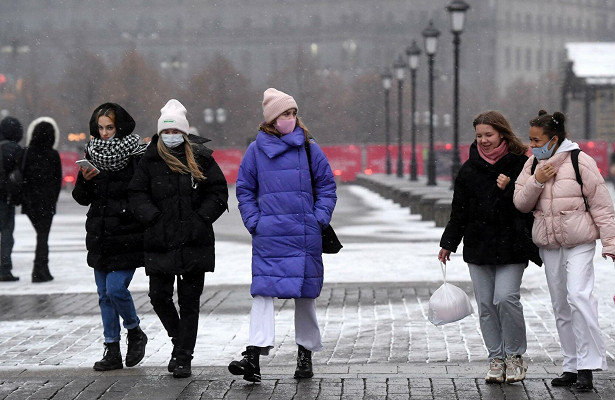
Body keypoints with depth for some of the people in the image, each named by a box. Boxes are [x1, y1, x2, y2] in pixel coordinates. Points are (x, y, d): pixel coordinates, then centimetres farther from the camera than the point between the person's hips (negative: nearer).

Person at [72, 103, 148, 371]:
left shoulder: (136, 155, -8)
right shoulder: (93, 154, 9)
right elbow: (81, 198, 11)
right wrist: (85, 180, -8)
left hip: (127, 237, -6)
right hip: (100, 237, 6)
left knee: (116, 289, -13)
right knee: (105, 295, 8)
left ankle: (135, 332, 13)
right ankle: (112, 351, 16)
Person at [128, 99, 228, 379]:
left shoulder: (200, 158, 2)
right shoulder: (150, 161, 5)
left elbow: (219, 193, 4)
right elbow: (137, 195, 6)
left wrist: (200, 219, -7)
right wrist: (154, 218, -8)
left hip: (195, 242, -1)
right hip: (160, 242, 1)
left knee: (189, 301, 1)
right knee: (159, 296, 0)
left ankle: (184, 358, 7)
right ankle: (181, 341, 26)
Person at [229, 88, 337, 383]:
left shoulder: (309, 149, 5)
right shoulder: (256, 150, 4)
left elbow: (327, 185, 11)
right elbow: (244, 189, 11)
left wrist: (320, 217, -1)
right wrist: (254, 221, -1)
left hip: (305, 235, 1)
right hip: (268, 235, -1)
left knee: (305, 293, 9)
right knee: (263, 291, -12)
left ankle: (306, 353, 23)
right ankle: (254, 355, -20)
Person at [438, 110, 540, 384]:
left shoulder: (519, 164, -1)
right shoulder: (469, 169, 10)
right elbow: (459, 210, 13)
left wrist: (509, 189, -16)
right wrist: (449, 243, 10)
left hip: (511, 246, -4)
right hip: (478, 246, 4)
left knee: (506, 298, -15)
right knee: (486, 304, 3)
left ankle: (515, 355, 3)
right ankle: (496, 359, 11)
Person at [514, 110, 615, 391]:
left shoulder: (579, 162, -10)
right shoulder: (533, 165, 7)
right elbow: (521, 204, 4)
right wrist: (537, 181, -13)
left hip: (579, 243, -6)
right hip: (548, 245, 6)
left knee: (579, 296, -21)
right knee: (560, 305, 9)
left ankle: (588, 365, -16)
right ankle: (572, 366, 17)